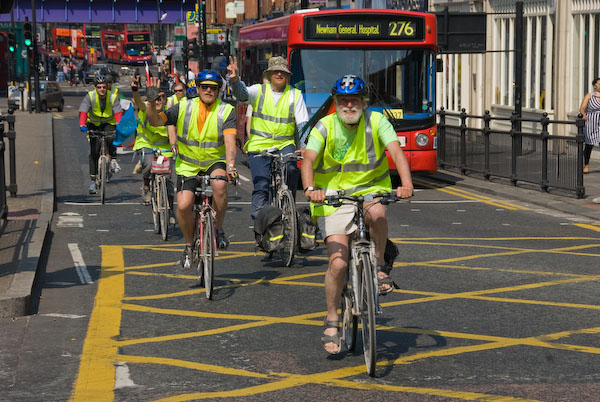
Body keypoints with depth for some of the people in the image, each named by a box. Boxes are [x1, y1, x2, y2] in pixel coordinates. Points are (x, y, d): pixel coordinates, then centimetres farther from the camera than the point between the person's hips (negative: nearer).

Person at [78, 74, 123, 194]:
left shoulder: (113, 97, -18)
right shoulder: (90, 96, -19)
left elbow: (118, 113, -28)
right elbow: (83, 112, -29)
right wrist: (82, 125, -47)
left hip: (109, 123, 0)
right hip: (94, 124, 0)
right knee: (94, 152, -8)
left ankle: (113, 160, -12)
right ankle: (93, 181, -3)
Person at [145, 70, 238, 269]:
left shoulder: (226, 111, -8)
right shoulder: (184, 107, -4)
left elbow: (230, 141, -21)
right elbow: (156, 121, -10)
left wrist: (230, 166, -37)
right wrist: (151, 103, -29)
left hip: (215, 162, -1)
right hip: (188, 165, 1)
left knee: (219, 184, -34)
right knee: (183, 205, -17)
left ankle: (218, 229, -11)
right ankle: (189, 245, 11)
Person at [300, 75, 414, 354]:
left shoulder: (376, 122, -6)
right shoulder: (325, 127, -8)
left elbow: (397, 153, -19)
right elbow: (308, 160, -21)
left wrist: (406, 184, -38)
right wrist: (310, 189, -41)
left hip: (370, 190, 1)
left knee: (376, 213, -37)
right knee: (338, 263, -11)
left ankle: (380, 267, -12)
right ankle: (332, 322, 7)